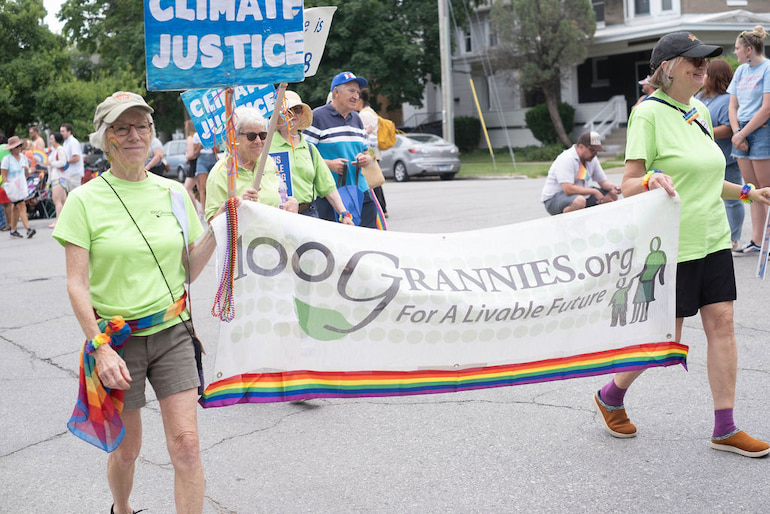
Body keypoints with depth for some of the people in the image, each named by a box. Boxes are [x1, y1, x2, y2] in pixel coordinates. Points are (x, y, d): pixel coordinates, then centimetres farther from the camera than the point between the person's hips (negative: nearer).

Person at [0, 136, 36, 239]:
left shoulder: (23, 157, 10)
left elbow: (27, 174, 15)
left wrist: (26, 170, -6)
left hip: (21, 187, 6)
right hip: (12, 188, -6)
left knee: (15, 209, 11)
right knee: (22, 207, -15)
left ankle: (13, 231, 18)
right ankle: (28, 229, -22)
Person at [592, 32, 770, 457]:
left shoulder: (699, 112, 12)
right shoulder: (649, 113, -12)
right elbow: (628, 186, -15)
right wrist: (651, 181, -35)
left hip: (712, 237, 7)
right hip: (671, 242, -7)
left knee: (721, 323, 2)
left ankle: (725, 429, 9)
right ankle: (610, 397, 25)